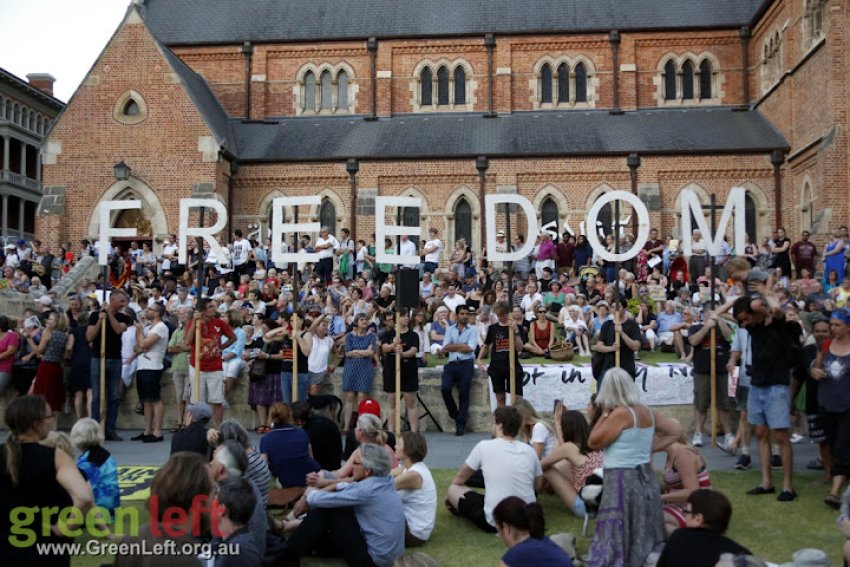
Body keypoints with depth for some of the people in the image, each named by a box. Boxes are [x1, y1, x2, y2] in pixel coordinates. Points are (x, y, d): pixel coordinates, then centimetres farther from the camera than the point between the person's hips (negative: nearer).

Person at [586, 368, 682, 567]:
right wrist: (652, 447, 13)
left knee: (614, 541, -3)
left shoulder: (620, 413, -17)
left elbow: (593, 442, -13)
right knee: (643, 538, 17)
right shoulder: (647, 412, 6)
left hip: (622, 481, -8)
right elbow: (676, 431, 19)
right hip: (645, 478, 8)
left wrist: (602, 415, -5)